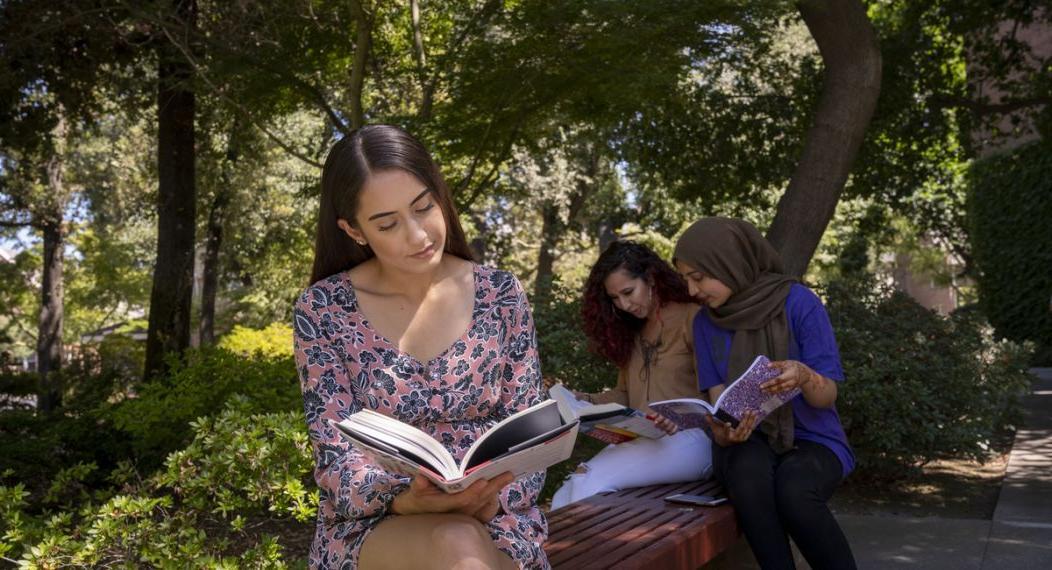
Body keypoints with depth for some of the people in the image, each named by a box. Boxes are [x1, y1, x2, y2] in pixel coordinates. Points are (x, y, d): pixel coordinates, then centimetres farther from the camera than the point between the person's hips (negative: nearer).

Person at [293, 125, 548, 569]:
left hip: (493, 521, 2)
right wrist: (406, 501, -27)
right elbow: (338, 459, -7)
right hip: (372, 521, -1)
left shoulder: (500, 295, 0)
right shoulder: (323, 309, -4)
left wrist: (492, 499, -19)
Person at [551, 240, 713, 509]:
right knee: (565, 497, -21)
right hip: (638, 441, 6)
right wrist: (588, 401, 5)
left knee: (590, 481, -28)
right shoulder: (629, 332, 23)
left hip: (688, 438, -6)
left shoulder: (691, 318, -1)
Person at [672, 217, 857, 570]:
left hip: (810, 439, -2)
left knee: (794, 491, -35)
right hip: (747, 442, 2)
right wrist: (723, 432, -26)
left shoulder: (798, 302, -11)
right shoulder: (705, 322, 2)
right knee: (749, 472, -34)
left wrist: (803, 376, -35)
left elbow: (828, 395, -11)